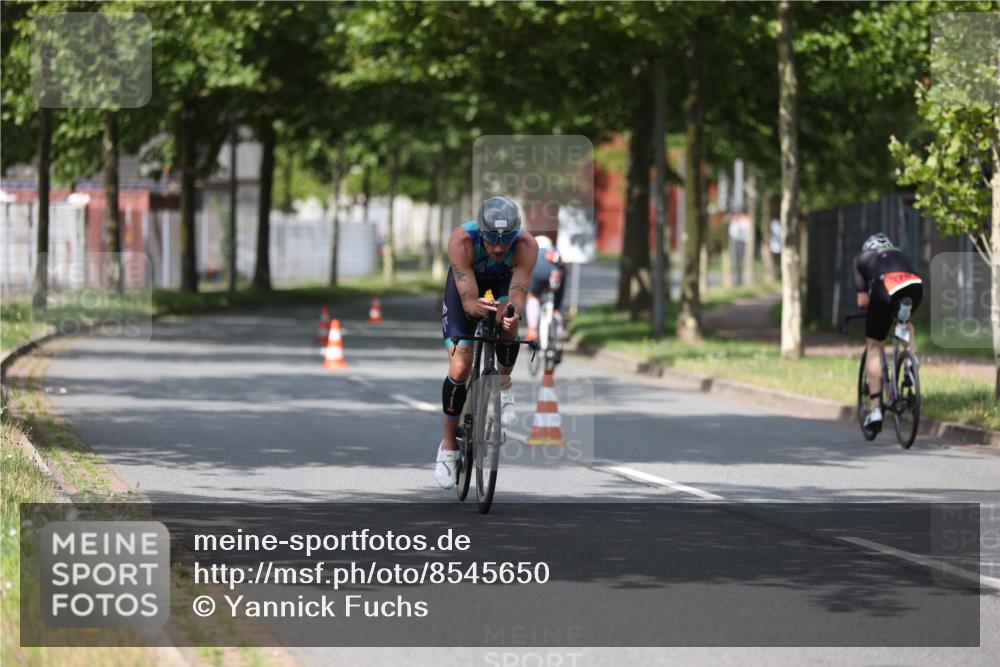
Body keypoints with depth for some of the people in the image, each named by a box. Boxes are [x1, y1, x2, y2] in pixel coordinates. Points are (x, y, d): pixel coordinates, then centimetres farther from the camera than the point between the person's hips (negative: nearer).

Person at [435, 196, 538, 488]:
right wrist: (476, 307, -63)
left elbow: (518, 294, -41)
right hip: (465, 281, -1)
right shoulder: (462, 241, -39)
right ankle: (449, 445, 8)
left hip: (503, 280, 1)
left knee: (508, 325, -33)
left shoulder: (526, 245, -36)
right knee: (459, 369, -10)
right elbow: (467, 299, -40)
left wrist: (513, 313, -64)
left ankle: (503, 386, -1)